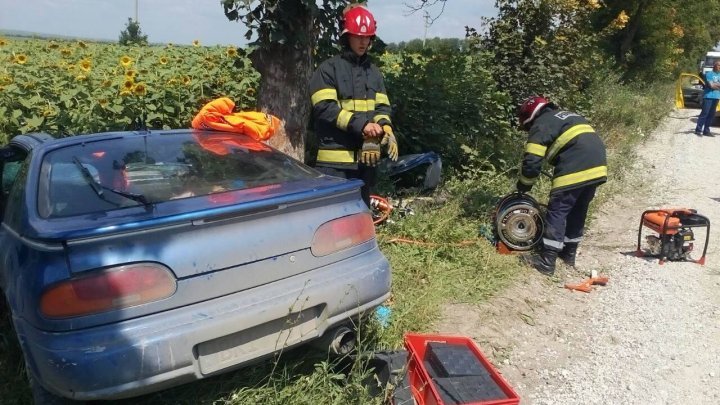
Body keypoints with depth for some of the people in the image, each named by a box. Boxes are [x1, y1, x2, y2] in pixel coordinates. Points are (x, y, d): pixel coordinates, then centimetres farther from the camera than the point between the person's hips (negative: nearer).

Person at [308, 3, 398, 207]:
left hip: (365, 157, 6)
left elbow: (382, 107, 10)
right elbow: (325, 108, -13)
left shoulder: (373, 71, 16)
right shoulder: (329, 68, -3)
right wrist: (360, 125, -22)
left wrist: (385, 128, -13)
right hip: (335, 159, -6)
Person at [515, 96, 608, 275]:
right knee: (578, 212, 20)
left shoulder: (541, 125, 3)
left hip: (575, 171, -8)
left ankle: (547, 262, 1)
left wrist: (524, 184, 13)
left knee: (557, 213, 0)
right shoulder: (568, 116, 29)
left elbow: (532, 162, -5)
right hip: (597, 167, 8)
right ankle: (569, 254, 31)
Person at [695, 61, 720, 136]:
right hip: (708, 96, -6)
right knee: (704, 113, -10)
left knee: (711, 114, 6)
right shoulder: (709, 74, -5)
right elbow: (711, 85, -11)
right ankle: (698, 130, -6)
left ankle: (706, 130, 10)